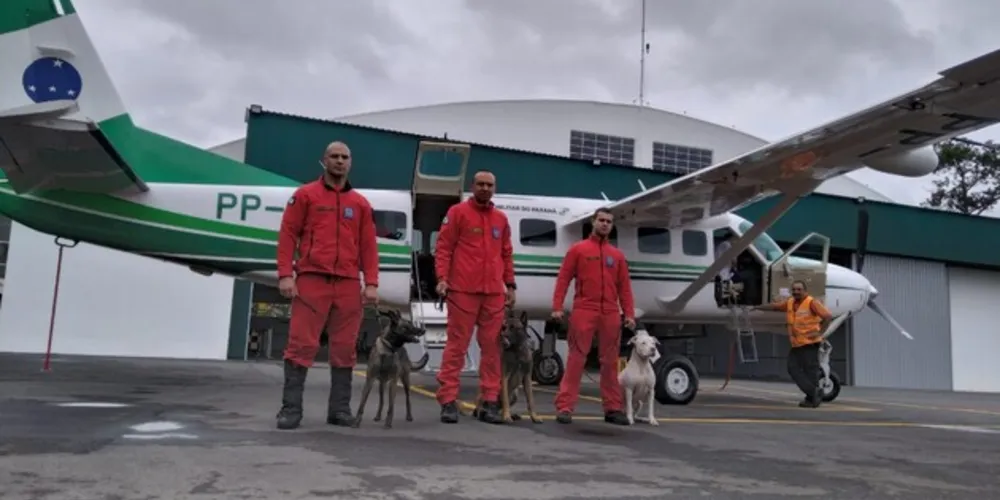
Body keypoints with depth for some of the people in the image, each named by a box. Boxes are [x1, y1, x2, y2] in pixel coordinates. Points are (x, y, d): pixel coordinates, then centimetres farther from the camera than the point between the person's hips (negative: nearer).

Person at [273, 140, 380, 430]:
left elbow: (368, 246, 12)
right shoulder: (305, 195, 8)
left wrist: (371, 283, 2)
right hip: (311, 280, -3)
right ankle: (291, 408, 2)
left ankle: (340, 409, 13)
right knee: (302, 345, -4)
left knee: (345, 348, 5)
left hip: (349, 285, 3)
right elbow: (288, 235, 2)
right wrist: (285, 274, -8)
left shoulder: (361, 204, 15)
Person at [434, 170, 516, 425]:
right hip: (463, 290, -4)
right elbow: (443, 247, -1)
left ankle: (490, 402, 11)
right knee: (457, 345, -2)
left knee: (491, 346, 5)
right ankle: (448, 401, 2)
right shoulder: (458, 212, 3)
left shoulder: (501, 218, 16)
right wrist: (442, 277, -12)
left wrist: (510, 284, 14)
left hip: (494, 293, 4)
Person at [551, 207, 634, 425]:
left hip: (611, 315, 4)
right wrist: (557, 306, -9)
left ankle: (613, 408, 15)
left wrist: (629, 313, 3)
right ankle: (565, 407, -4)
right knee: (576, 359, -6)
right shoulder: (578, 249, 6)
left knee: (610, 362, 7)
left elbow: (624, 287, 13)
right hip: (583, 312, -3)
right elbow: (563, 278, 1)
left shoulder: (617, 255, 16)